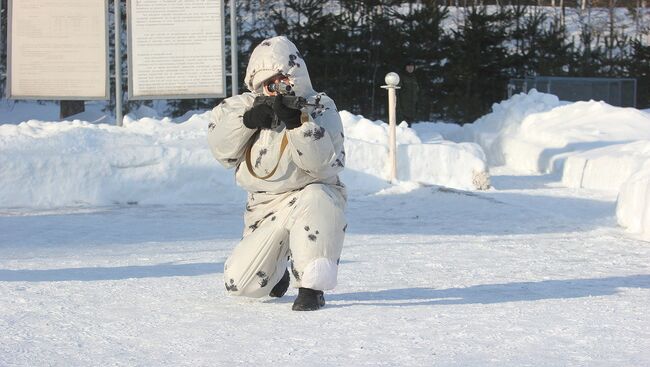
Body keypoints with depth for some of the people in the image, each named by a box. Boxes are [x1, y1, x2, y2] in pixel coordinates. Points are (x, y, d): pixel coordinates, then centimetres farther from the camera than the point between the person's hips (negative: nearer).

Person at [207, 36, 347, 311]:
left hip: (312, 191, -4)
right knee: (240, 284, -4)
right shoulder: (246, 106, 4)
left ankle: (311, 287, -29)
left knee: (314, 200, -42)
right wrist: (247, 120, -19)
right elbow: (221, 150, -4)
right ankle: (276, 268, 34)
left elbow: (323, 163, -21)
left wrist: (297, 122, -32)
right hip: (265, 207, 4)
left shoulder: (320, 108, -9)